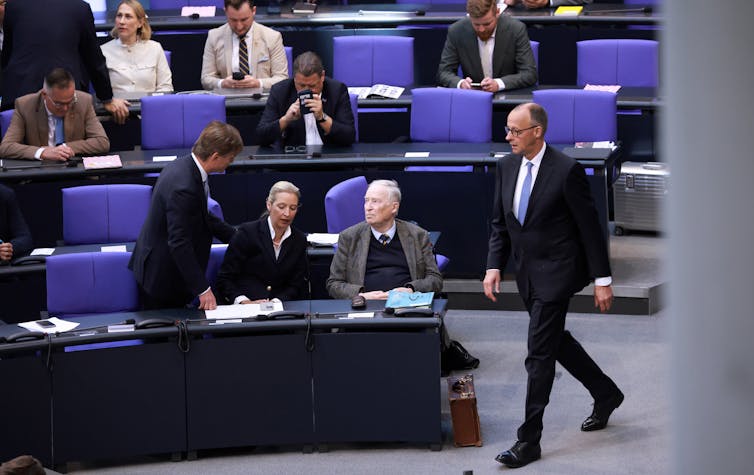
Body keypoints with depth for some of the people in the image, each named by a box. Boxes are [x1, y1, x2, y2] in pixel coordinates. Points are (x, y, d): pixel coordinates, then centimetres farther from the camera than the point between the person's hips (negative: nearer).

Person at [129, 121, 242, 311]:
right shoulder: (183, 187, -29)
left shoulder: (183, 166, 1)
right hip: (161, 276, -10)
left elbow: (202, 217, 17)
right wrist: (202, 289, -23)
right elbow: (179, 244, -27)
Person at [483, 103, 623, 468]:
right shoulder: (507, 167, 3)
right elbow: (500, 223, 11)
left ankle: (529, 441, -3)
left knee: (539, 354, -8)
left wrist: (602, 280, -11)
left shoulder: (566, 171, -17)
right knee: (555, 340, 20)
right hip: (527, 273, 8)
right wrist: (494, 266, 0)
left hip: (556, 272, -8)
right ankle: (606, 394, 42)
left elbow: (589, 227, -12)